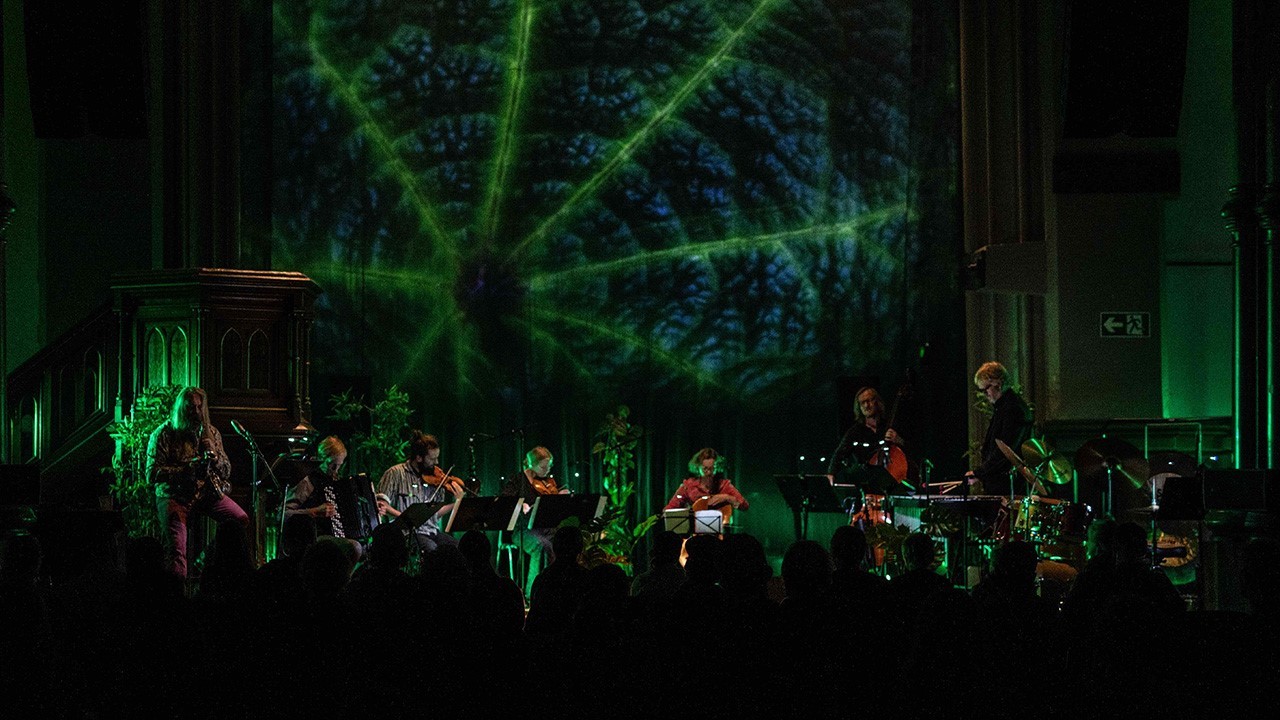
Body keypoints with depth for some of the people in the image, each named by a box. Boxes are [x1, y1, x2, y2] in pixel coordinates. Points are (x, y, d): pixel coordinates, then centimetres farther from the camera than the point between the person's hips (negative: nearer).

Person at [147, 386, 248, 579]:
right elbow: (152, 474, -9)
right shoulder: (164, 434, -1)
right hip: (174, 495, -4)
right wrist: (186, 469, -20)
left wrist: (214, 454, -9)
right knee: (175, 548, -28)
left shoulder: (211, 433, 12)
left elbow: (226, 472, 12)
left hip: (206, 491, 4)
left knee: (241, 520, -19)